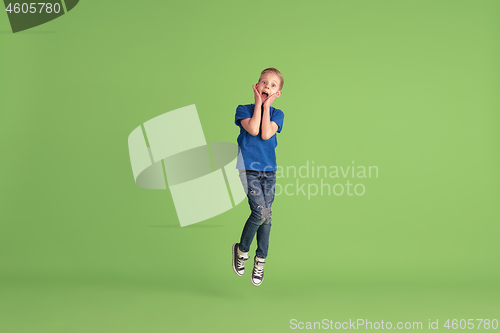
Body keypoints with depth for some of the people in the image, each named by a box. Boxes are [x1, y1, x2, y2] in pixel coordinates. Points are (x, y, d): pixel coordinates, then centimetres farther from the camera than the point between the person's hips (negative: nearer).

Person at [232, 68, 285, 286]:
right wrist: (258, 104, -8)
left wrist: (266, 106, -6)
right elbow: (253, 129, -18)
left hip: (269, 171, 3)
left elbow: (266, 134, -12)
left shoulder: (277, 114, 7)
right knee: (260, 212, -17)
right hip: (248, 169, -3)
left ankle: (260, 260, 22)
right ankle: (242, 249, 8)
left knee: (266, 216, 5)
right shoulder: (244, 109, 1)